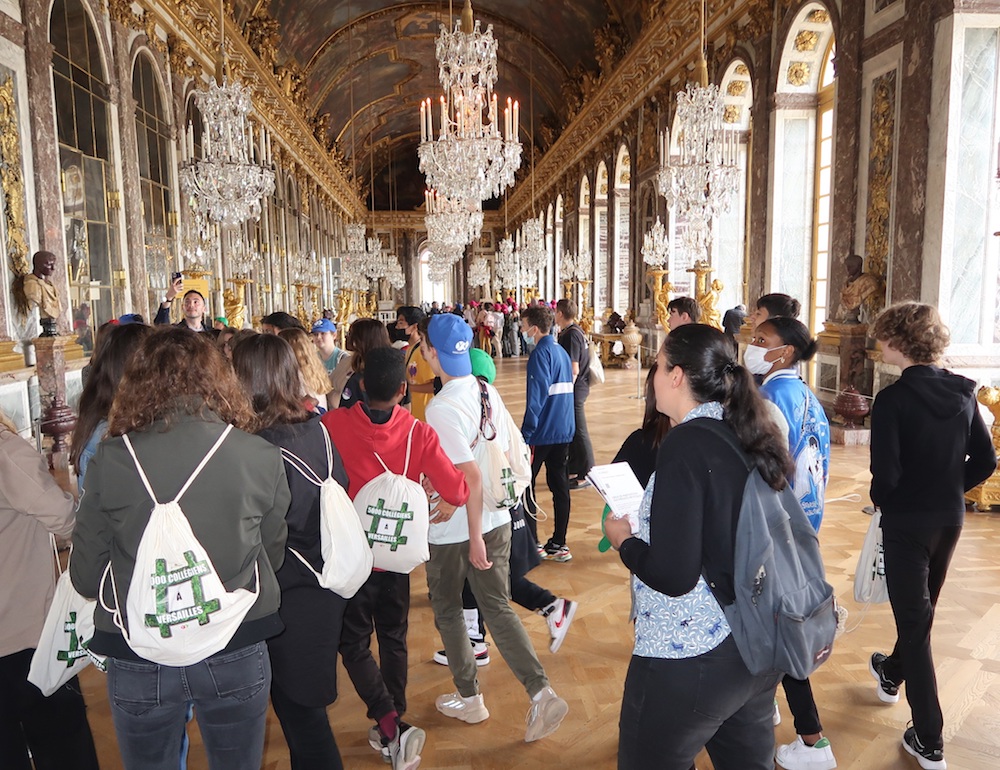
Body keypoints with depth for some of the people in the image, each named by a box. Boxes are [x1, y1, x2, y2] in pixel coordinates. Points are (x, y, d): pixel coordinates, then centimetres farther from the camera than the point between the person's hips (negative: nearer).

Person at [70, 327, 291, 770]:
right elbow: (272, 556, 0)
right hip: (238, 654, 1)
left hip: (138, 660, 0)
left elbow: (85, 579, -4)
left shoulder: (110, 461, -14)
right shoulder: (261, 458, -12)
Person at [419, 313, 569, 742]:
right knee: (498, 607, 15)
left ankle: (468, 698, 32)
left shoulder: (441, 409, -22)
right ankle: (541, 694, 8)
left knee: (447, 611, 17)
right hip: (497, 520, 6)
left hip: (453, 530, -6)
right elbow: (507, 455, 8)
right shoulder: (489, 392, 0)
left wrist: (476, 539, -18)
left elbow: (471, 477, -25)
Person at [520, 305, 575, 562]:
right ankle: (559, 544, 16)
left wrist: (525, 434, -19)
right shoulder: (562, 352, 13)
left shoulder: (541, 354, -13)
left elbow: (537, 397, -20)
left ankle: (531, 543, 7)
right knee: (559, 485, 11)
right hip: (564, 430, 8)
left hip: (542, 432, -8)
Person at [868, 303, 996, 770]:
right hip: (950, 519, 7)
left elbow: (886, 473, -23)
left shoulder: (893, 399, -20)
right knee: (923, 607, 25)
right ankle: (892, 674, 50)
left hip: (907, 520, -6)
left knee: (913, 618, 4)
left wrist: (880, 499, -2)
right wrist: (950, 490, 13)